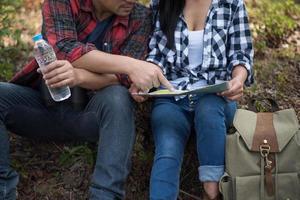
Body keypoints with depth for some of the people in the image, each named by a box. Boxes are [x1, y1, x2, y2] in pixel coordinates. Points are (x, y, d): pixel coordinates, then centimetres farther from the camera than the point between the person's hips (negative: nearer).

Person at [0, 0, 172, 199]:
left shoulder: (140, 18, -4)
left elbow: (122, 77, -16)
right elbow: (63, 49, -23)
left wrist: (79, 76, -37)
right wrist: (130, 65, -36)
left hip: (92, 112, -1)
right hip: (47, 104, 1)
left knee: (117, 97, -33)